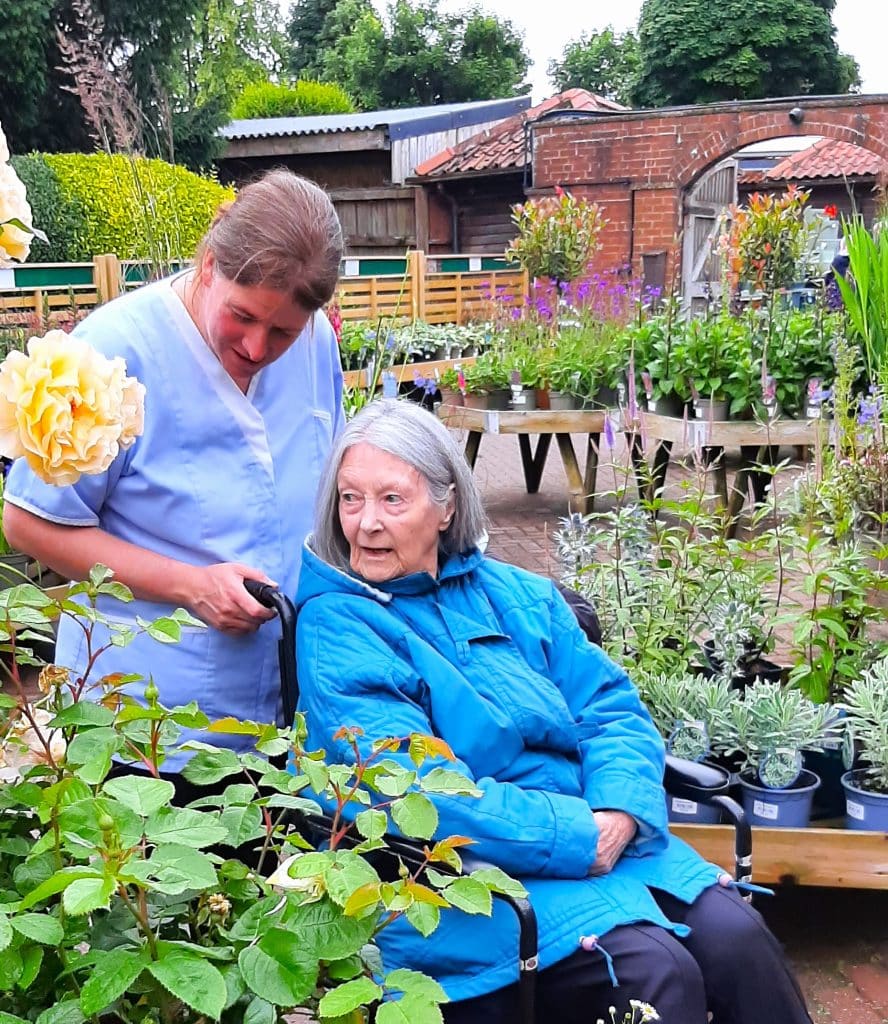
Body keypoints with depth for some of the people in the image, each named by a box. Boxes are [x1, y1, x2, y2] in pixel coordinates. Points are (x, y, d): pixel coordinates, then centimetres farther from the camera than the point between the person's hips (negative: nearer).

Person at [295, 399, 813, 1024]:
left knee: (736, 938, -15)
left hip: (607, 839, 6)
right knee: (657, 971, -24)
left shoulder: (519, 596, 12)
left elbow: (613, 709, 8)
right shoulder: (335, 627, -7)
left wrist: (619, 813, -13)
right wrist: (579, 839, -18)